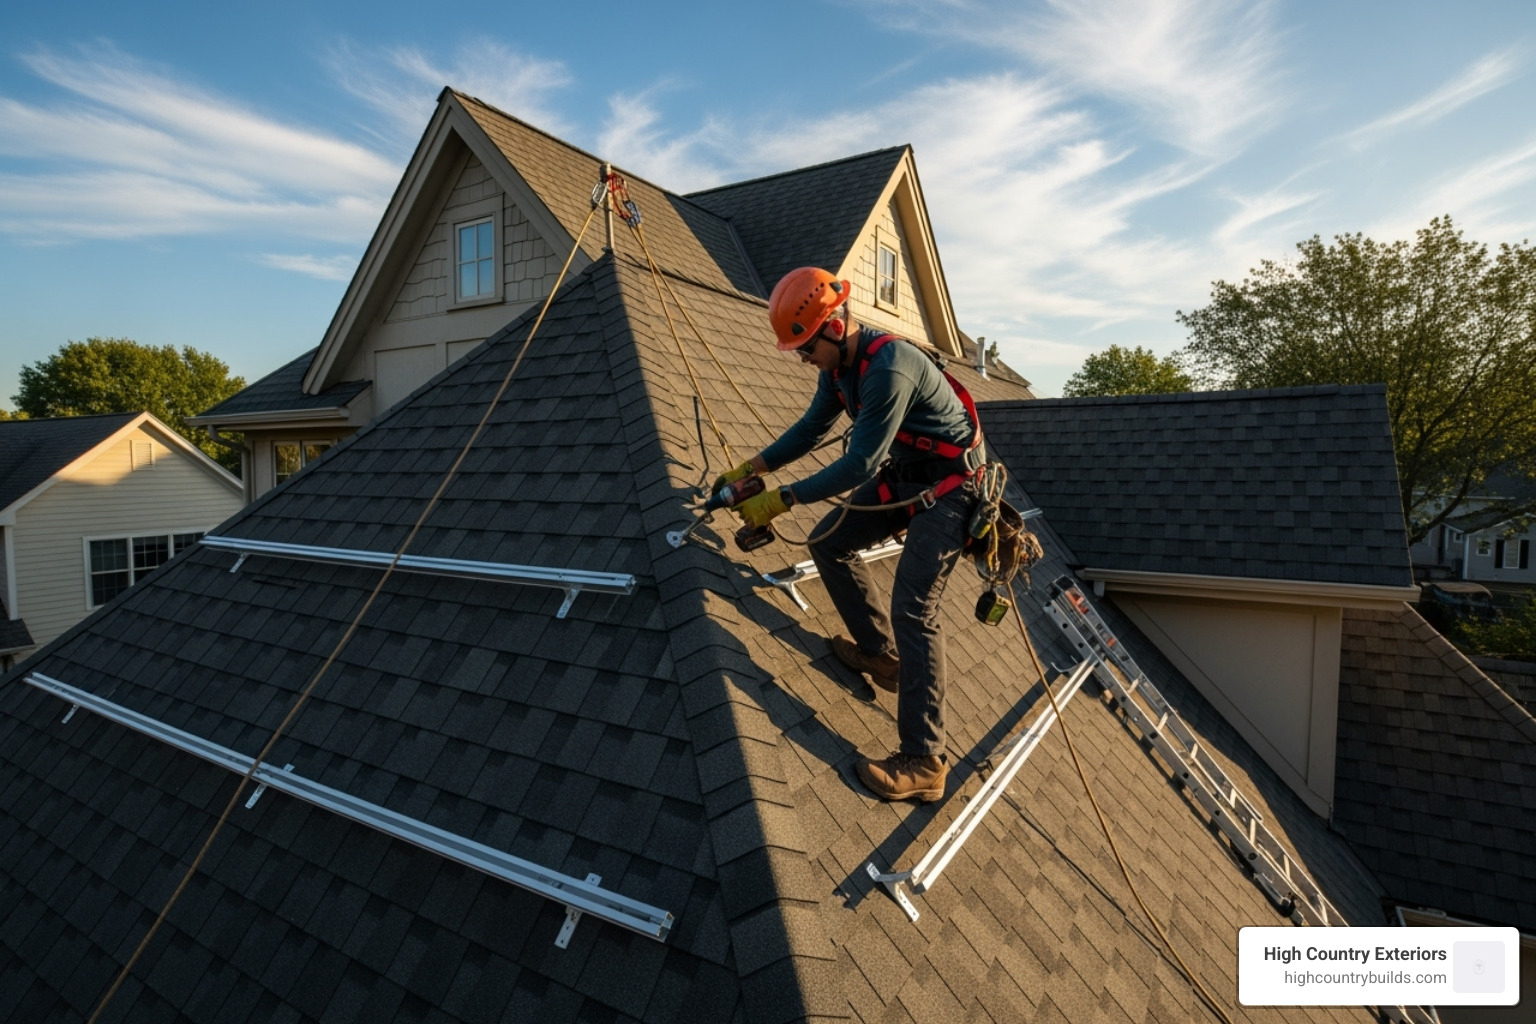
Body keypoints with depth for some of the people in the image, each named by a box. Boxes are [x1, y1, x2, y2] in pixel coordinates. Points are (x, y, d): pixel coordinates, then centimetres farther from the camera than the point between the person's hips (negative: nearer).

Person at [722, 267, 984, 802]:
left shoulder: (890, 367, -30)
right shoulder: (839, 363, 0)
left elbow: (860, 463, -30)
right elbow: (813, 427, 12)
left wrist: (781, 499, -27)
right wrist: (750, 468, 6)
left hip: (948, 483, -9)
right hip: (900, 474, 9)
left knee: (913, 608, -17)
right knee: (828, 545, 9)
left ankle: (924, 762, -11)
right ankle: (882, 654, 22)